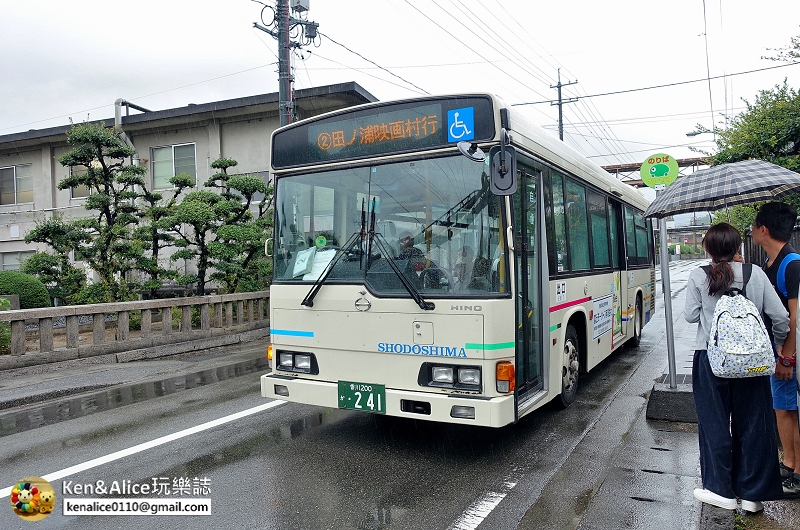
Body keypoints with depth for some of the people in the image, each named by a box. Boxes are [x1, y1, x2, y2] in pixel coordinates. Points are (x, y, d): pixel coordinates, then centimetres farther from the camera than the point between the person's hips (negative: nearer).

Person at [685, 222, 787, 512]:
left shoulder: (699, 276, -6)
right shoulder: (755, 273, -2)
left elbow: (691, 315, -1)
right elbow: (780, 317, 0)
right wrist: (778, 344, 17)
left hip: (710, 358, -1)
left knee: (715, 422, 10)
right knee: (753, 423, 12)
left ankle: (721, 490, 18)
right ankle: (753, 494, 19)